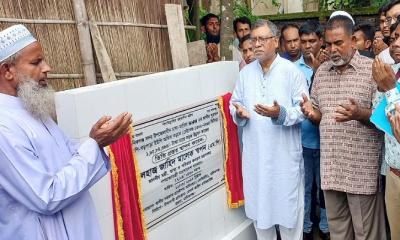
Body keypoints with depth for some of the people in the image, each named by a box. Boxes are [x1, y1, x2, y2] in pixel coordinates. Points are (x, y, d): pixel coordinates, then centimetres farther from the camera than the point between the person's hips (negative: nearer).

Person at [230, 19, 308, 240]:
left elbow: (303, 109, -9)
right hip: (255, 152, 4)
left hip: (285, 153, -4)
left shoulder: (291, 71, -6)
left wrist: (281, 114, -25)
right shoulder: (245, 73, 7)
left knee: (288, 204, 8)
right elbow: (235, 103, 10)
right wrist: (238, 112, -12)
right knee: (259, 203, 17)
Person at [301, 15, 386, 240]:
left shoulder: (372, 68, -6)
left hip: (362, 167, -5)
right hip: (330, 166, 5)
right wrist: (311, 112, -7)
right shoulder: (321, 71, 10)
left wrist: (359, 114, -25)